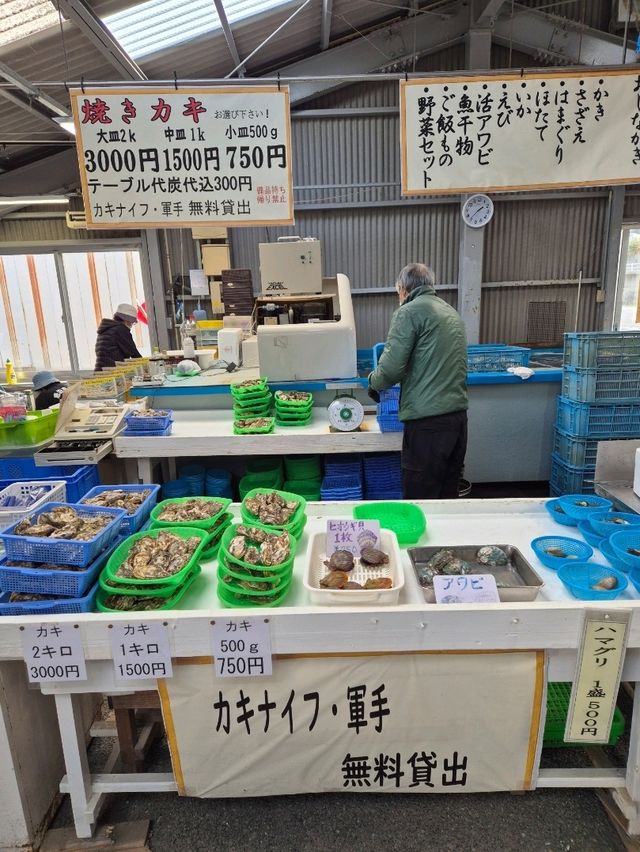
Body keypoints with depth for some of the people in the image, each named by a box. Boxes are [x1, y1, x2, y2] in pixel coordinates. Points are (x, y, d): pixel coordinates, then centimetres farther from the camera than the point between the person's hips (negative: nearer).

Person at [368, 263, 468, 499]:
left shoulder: (409, 312, -5)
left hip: (428, 420, -8)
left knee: (420, 499, 2)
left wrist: (373, 383, 8)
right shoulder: (452, 312, 19)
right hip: (458, 414, 8)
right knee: (448, 495, 17)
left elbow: (391, 368, -12)